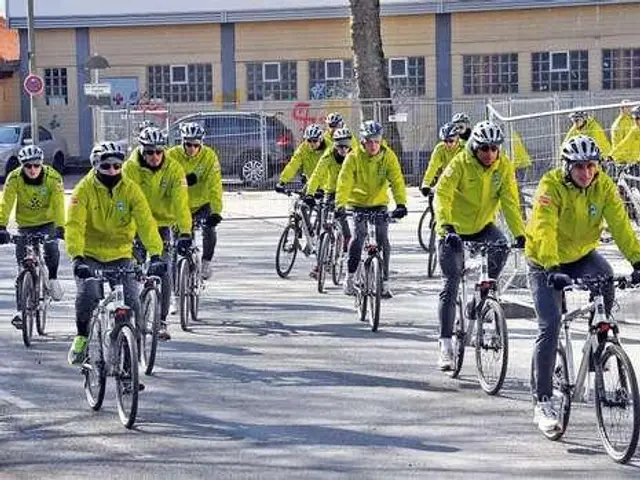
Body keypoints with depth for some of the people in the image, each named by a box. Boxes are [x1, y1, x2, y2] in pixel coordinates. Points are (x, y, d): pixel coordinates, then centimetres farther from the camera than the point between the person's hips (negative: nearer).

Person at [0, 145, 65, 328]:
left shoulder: (53, 177, -20)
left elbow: (58, 204, -28)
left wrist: (60, 227, -42)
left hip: (48, 223, -1)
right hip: (25, 225, 1)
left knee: (51, 247, -31)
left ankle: (52, 278, -3)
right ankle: (21, 310, 4)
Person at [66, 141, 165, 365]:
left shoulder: (130, 189, -9)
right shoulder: (84, 189, -13)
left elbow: (146, 222, -17)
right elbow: (74, 225, -22)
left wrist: (155, 255, -30)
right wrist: (77, 258, -37)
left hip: (120, 255, 1)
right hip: (89, 255, -1)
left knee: (131, 301, -10)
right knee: (87, 294, -23)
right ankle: (81, 337, 1)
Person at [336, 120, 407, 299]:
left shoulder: (388, 156, -11)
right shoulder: (354, 157, -15)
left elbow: (397, 180, -20)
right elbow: (344, 182, -23)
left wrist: (401, 204, -35)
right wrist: (340, 205, -38)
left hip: (379, 204, 1)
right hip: (358, 204, -1)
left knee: (383, 241, -10)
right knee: (358, 236, -20)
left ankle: (384, 282, 2)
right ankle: (350, 277, -4)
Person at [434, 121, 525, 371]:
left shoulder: (504, 166, -10)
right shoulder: (460, 163, -19)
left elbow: (510, 202, -14)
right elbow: (442, 196, -28)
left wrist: (520, 234, -27)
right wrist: (446, 227, -44)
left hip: (483, 226, 3)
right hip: (455, 229, -3)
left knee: (501, 248, -27)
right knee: (451, 284, -7)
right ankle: (446, 344, -3)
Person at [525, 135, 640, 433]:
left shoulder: (604, 185, -11)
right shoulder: (551, 185, -23)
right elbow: (545, 231, -34)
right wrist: (552, 270, -48)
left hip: (582, 255, 3)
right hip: (545, 262, -3)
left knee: (606, 278, -29)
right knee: (550, 325, -13)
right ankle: (543, 403, -6)